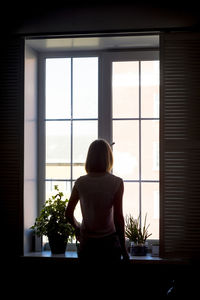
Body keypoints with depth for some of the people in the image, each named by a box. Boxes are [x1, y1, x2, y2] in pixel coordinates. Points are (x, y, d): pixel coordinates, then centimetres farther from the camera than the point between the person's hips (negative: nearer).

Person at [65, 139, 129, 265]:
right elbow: (118, 217, -12)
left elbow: (68, 214, 2)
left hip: (87, 242, 3)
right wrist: (124, 248, -4)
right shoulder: (116, 182, -10)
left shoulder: (80, 182, -2)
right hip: (109, 241, -2)